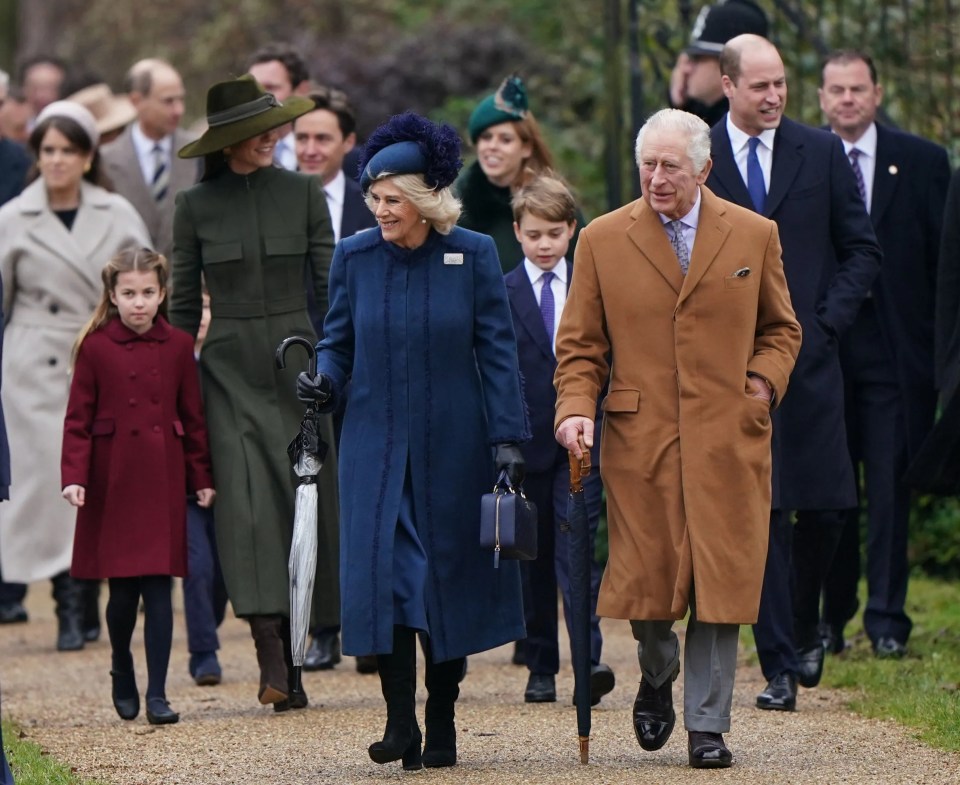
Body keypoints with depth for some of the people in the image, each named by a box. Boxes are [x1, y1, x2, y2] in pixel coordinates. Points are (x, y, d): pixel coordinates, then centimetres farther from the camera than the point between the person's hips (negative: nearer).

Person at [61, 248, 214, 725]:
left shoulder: (178, 347, 4)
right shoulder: (95, 348, -2)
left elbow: (193, 418, 9)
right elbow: (78, 418, -2)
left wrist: (202, 478, 7)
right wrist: (73, 477, -11)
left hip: (162, 482, 1)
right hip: (112, 483, -1)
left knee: (159, 588, -3)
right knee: (123, 591, 4)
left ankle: (157, 694, -1)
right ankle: (122, 674, 29)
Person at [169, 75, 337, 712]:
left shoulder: (304, 195, 3)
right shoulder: (196, 206, 3)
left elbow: (330, 288, 4)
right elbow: (184, 304, 7)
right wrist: (176, 387, 4)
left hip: (297, 361, 1)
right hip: (231, 369, -1)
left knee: (303, 501, -2)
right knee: (248, 504, -9)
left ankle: (291, 662, 1)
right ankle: (273, 661, -12)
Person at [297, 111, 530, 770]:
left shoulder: (473, 256, -3)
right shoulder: (355, 256, 1)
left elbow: (497, 350, -2)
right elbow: (339, 339, 10)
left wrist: (508, 437, -7)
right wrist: (323, 379, -12)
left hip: (452, 444, -1)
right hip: (376, 440, 1)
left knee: (448, 575, 4)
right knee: (383, 570, -12)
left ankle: (442, 723, 15)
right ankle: (399, 721, -10)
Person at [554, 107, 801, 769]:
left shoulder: (755, 236, 7)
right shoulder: (603, 241, 5)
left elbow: (781, 329, 18)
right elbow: (580, 346, 8)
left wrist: (763, 383, 0)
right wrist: (576, 408, -9)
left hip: (729, 437, 0)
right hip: (638, 437, 0)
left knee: (720, 583, -3)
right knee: (646, 577, -2)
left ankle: (707, 726, 6)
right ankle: (658, 677, 30)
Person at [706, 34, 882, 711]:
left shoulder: (822, 153, 7)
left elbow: (862, 248, 10)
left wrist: (829, 319, -3)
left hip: (809, 357, 1)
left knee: (825, 505, -3)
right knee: (758, 514, -4)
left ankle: (804, 624, 25)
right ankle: (779, 664, 1)